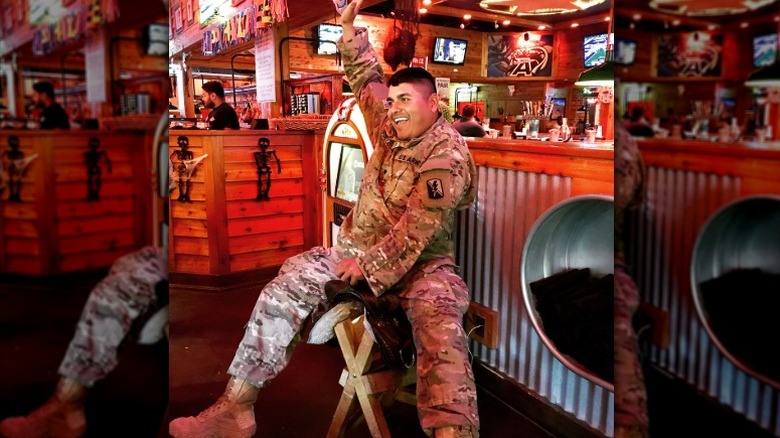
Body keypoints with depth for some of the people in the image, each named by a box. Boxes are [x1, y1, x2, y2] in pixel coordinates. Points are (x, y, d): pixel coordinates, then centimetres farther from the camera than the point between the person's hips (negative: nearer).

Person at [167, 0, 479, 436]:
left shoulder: (448, 156, -15)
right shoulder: (390, 128, 6)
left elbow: (416, 230, -21)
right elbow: (367, 79, 14)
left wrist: (370, 265, -18)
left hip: (421, 263, -5)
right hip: (359, 250, 6)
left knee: (442, 332, -35)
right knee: (284, 287, -9)